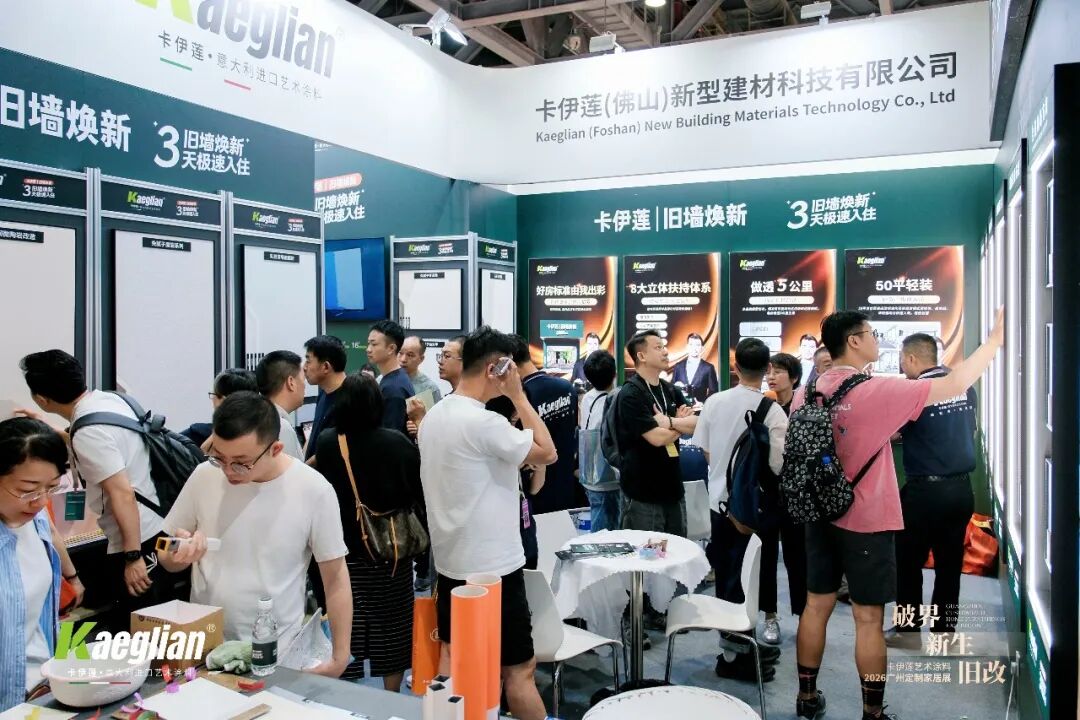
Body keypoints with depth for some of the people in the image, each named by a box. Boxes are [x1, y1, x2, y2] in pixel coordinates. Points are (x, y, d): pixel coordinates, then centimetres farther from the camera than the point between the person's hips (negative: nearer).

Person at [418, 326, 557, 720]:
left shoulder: (433, 417, 6)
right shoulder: (483, 422, -22)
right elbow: (548, 453, -15)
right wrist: (518, 395, -12)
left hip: (450, 563, 9)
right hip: (493, 567, -9)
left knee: (453, 661, 18)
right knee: (520, 669, 4)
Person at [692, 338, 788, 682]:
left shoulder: (714, 402, -3)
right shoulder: (772, 410, -16)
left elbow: (704, 450, 5)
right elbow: (779, 464, -18)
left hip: (719, 500, 5)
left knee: (725, 576, 16)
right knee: (744, 579, 6)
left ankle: (734, 641, 31)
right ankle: (734, 654, 14)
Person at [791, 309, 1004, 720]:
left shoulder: (805, 393, 1)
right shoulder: (876, 391, -16)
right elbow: (954, 385, -11)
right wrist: (996, 337, -1)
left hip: (820, 517, 6)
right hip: (866, 522, -6)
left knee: (816, 606, 14)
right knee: (868, 619, 4)